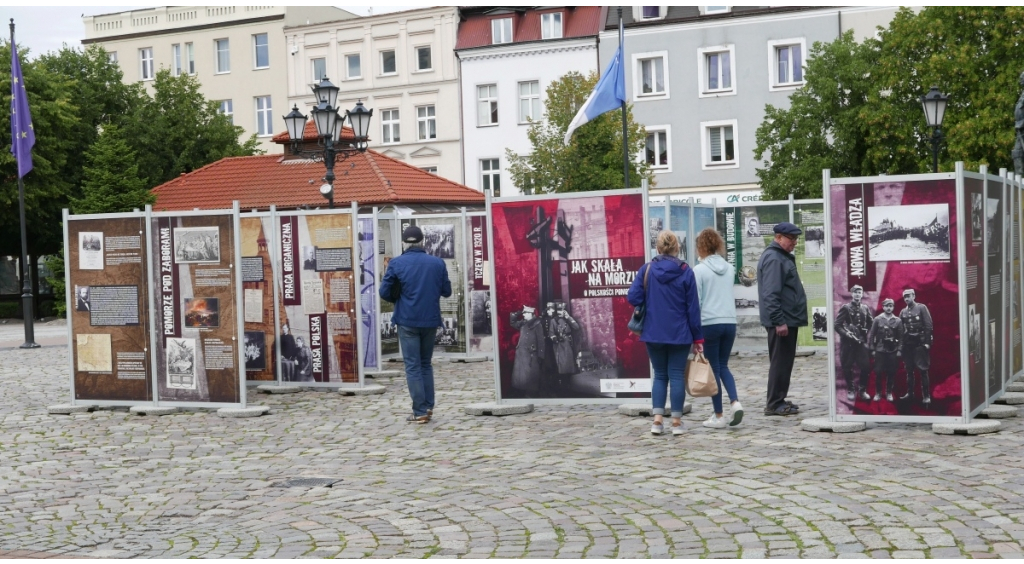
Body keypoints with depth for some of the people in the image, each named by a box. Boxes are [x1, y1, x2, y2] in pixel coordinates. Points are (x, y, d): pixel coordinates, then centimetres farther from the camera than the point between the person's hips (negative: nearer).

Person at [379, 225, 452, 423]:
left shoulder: (396, 263, -5)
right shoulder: (437, 263, 1)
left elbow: (384, 292, -5)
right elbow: (447, 291, 6)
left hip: (407, 320, -3)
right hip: (430, 320, 3)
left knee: (413, 366, 2)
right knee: (426, 364, 17)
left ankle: (420, 412, -1)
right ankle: (428, 407, 12)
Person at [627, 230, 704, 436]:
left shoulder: (646, 270, -2)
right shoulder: (685, 271, -5)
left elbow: (633, 297, -9)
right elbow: (693, 307, -4)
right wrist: (697, 337, 0)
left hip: (653, 333, 1)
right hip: (679, 334, -1)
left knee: (660, 375, 12)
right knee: (676, 375, 5)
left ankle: (658, 419, 3)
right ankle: (676, 422, 7)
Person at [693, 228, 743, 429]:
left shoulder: (699, 270, -9)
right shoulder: (729, 268, 6)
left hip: (709, 323, -4)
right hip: (730, 322, 4)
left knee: (714, 368, 5)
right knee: (723, 365, 18)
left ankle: (719, 416, 8)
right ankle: (735, 402, -3)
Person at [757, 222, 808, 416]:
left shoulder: (782, 256, 18)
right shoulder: (773, 259, -16)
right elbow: (770, 294, -23)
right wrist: (779, 321, -25)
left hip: (788, 319, 10)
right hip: (782, 321, -10)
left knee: (784, 361, 14)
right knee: (780, 362, -7)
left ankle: (778, 400, 21)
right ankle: (774, 404, -2)